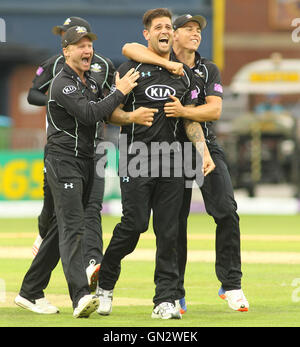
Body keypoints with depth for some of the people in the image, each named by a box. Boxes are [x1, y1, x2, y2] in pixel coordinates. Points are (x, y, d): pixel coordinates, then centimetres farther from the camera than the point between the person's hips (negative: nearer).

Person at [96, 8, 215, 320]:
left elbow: (191, 119, 14)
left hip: (171, 162, 4)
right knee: (134, 224, -11)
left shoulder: (184, 74, 15)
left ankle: (165, 301, 1)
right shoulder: (131, 69, 3)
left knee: (168, 232, -1)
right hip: (136, 160, -4)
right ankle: (105, 282, 13)